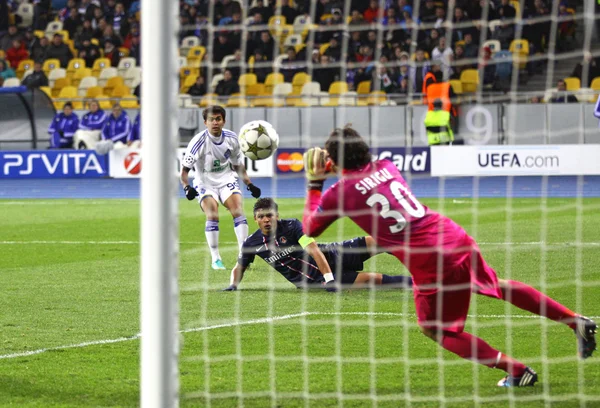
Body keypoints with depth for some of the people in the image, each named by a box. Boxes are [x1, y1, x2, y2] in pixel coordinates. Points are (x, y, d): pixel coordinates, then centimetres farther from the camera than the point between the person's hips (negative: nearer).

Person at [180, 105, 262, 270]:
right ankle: (216, 259, -12)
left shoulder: (231, 138, -6)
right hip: (205, 183, -3)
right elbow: (184, 169, -17)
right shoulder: (198, 142, -20)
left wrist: (249, 185, 3)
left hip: (227, 180, 3)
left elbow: (238, 165, 10)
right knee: (212, 216, -23)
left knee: (238, 211, -17)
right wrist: (186, 187, -34)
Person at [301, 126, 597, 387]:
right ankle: (576, 322, 29)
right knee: (500, 287, 30)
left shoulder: (339, 192, -1)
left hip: (428, 262, -6)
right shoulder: (386, 167, 16)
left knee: (434, 327, 15)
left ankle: (517, 372, 5)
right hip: (456, 237, 7)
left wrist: (314, 184, 24)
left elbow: (310, 228, 15)